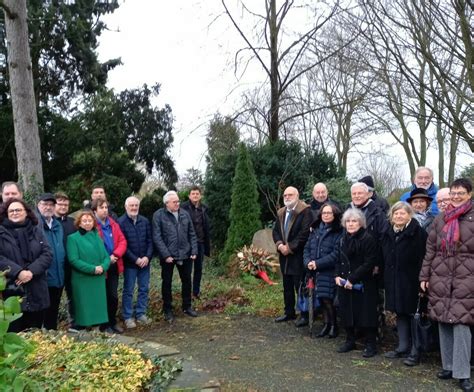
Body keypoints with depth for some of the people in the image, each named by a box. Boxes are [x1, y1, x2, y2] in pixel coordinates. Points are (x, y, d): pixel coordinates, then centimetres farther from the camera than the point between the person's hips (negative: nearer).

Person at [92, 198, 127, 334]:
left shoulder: (114, 224, 9)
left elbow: (122, 241, 5)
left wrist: (116, 255, -11)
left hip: (114, 265, 5)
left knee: (114, 296, 11)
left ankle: (113, 322, 24)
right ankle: (104, 325, 18)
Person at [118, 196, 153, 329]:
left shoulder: (145, 221, 5)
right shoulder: (121, 222, -9)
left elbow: (150, 241, 6)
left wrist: (147, 257, -8)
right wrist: (135, 259, -14)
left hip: (145, 261, 5)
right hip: (130, 263, -4)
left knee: (144, 288, 10)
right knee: (128, 290, 4)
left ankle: (141, 314, 22)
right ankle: (127, 317, 14)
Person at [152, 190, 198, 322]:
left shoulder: (185, 214, 5)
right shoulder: (159, 215, -8)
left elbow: (192, 234, 9)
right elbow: (157, 237, -12)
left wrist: (194, 251, 0)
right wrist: (166, 255, -18)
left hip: (185, 255, 4)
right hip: (168, 256, -4)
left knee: (187, 281, 13)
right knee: (167, 283, 8)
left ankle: (187, 306, 30)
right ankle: (168, 310, 23)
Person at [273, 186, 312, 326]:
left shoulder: (305, 211, -11)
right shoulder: (281, 213, 14)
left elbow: (305, 233, -18)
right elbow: (275, 231, 12)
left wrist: (290, 247, -16)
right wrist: (279, 245, -7)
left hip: (298, 256, -7)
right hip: (284, 256, 7)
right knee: (287, 286, 14)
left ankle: (305, 315, 7)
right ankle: (289, 312, 25)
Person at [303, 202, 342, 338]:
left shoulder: (338, 232, -6)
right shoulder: (315, 229, 13)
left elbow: (336, 253, -13)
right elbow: (307, 248, 12)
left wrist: (318, 263, -16)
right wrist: (308, 262, -7)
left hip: (330, 271, -5)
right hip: (316, 271, 5)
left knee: (327, 299, -8)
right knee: (321, 298, 8)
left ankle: (333, 326, 11)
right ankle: (327, 325, 22)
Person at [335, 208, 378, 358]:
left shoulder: (368, 239, -13)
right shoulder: (343, 238, 10)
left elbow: (369, 264, -17)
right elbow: (338, 260, 16)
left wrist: (352, 279, -18)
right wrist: (337, 275, -1)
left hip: (363, 284, -6)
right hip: (344, 284, 7)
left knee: (365, 314, 0)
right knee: (347, 312, 12)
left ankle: (370, 344, 14)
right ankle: (350, 341, 27)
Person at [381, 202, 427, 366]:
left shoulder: (417, 232, -11)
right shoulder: (390, 234, 10)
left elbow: (422, 257, -16)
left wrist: (421, 278, -20)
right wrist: (386, 278, 14)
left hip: (411, 280, -7)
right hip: (394, 281, 7)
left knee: (413, 314, 0)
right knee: (400, 314, 14)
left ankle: (415, 352, 10)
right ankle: (403, 347, 25)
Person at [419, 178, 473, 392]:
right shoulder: (440, 219, 11)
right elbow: (430, 249, 12)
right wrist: (424, 276, 8)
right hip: (440, 278, 4)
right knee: (443, 322, 8)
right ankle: (448, 366, 22)